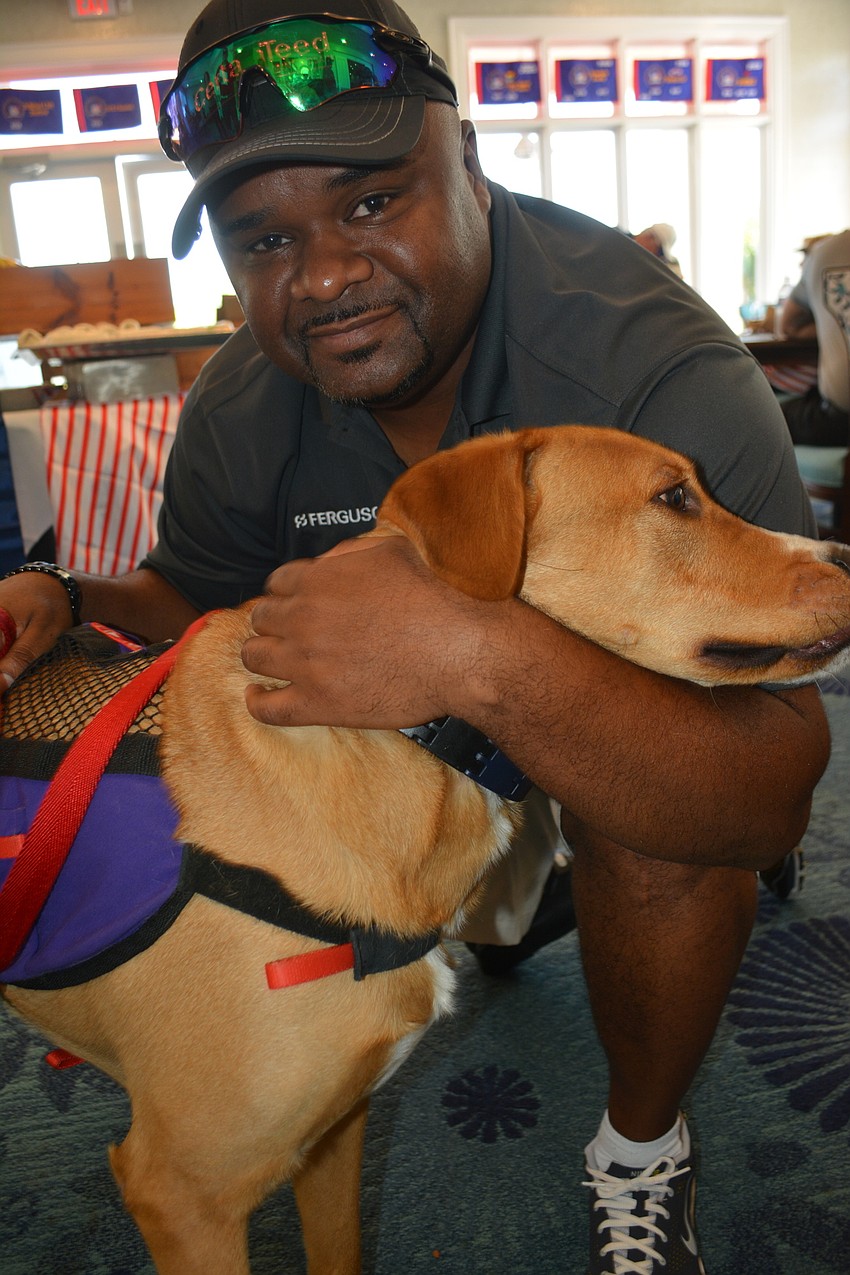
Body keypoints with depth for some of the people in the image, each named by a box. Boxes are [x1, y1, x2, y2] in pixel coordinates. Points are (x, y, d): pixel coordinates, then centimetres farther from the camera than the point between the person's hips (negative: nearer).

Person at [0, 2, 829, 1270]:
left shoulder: (655, 361, -31)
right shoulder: (241, 406, -13)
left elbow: (776, 794, -37)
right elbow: (195, 599, 4)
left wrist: (485, 658, -53)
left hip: (621, 711, -4)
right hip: (410, 707, 5)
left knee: (661, 820, -36)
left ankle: (642, 1154, 0)